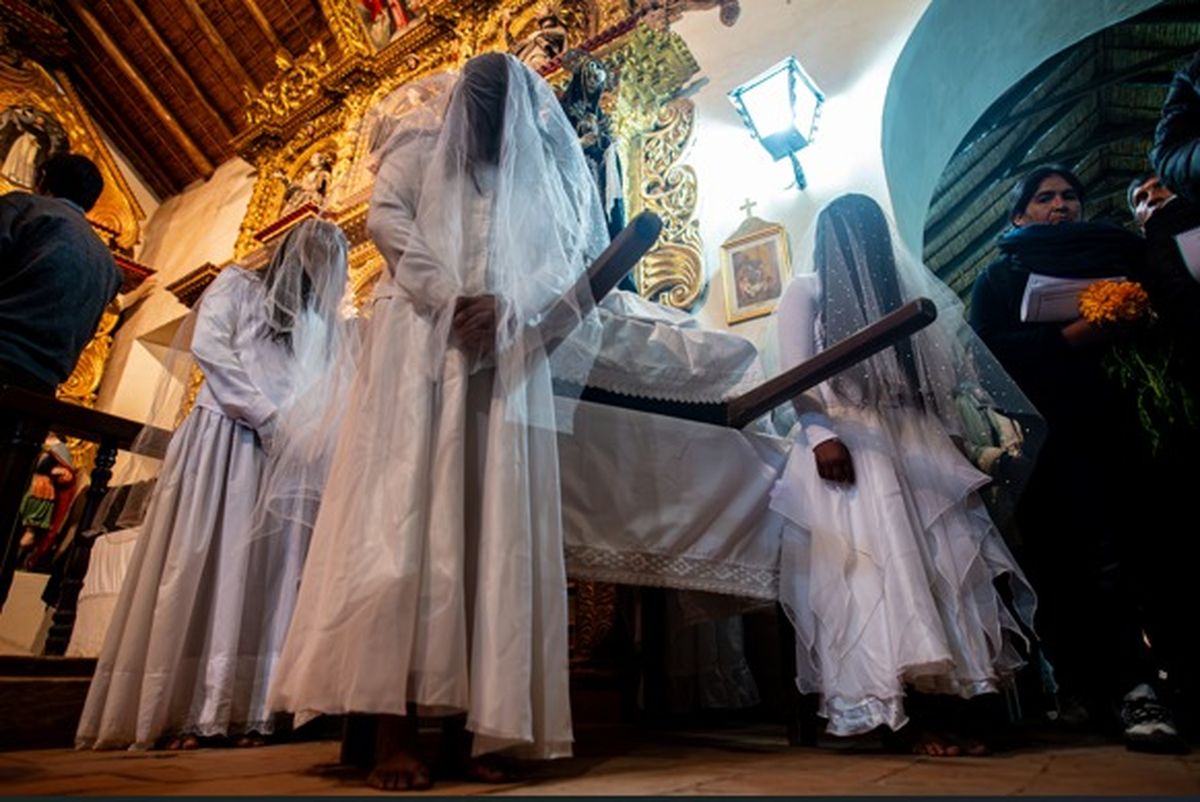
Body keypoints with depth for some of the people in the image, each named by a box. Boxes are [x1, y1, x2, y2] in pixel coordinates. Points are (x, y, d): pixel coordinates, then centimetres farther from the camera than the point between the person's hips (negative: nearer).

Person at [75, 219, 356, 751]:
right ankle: (175, 711, -3)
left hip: (284, 458, 3)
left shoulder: (328, 323, 22)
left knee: (262, 577, -4)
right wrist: (266, 416, -9)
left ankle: (243, 711, -4)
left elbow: (337, 391, 15)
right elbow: (207, 344, -2)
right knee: (198, 567, -6)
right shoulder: (238, 286, 13)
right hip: (222, 440, -3)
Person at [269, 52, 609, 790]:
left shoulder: (550, 165, 18)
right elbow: (386, 216, 3)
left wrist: (508, 307, -11)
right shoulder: (423, 140, 16)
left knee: (497, 532, -6)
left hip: (508, 361, 2)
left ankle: (485, 723, -1)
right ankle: (396, 723, -8)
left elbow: (577, 253, 7)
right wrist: (448, 297, -12)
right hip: (421, 347, -1)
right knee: (406, 516, -11)